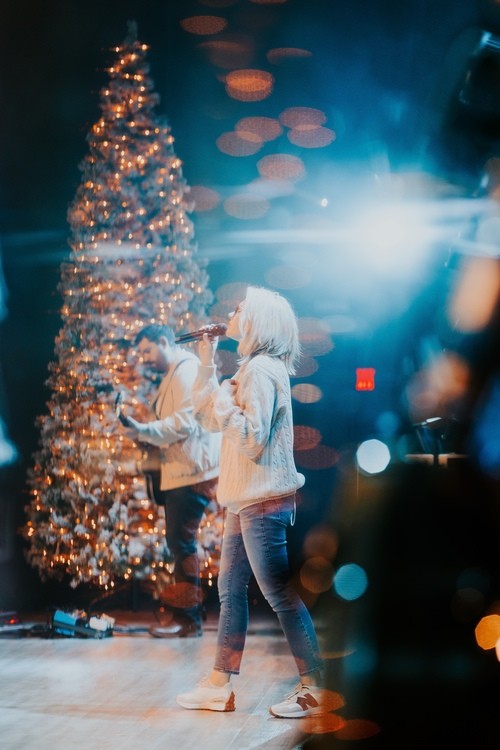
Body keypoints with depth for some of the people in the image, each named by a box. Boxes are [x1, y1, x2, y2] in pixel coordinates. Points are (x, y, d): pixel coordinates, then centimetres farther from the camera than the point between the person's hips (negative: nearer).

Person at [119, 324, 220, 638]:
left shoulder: (186, 370, -11)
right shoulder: (174, 374, 20)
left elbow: (185, 421, -21)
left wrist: (145, 430, -21)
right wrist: (148, 434, 9)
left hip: (191, 472, -10)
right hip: (180, 471, 10)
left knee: (182, 542, -8)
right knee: (180, 542, 12)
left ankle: (188, 619, -3)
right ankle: (186, 614, 17)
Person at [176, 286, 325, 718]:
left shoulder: (261, 369, -15)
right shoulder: (252, 367, 15)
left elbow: (252, 439, -21)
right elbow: (209, 418, 17)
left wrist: (225, 398, -14)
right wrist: (207, 363, 12)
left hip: (264, 501, -10)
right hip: (246, 500, 10)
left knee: (281, 594, -5)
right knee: (231, 588, 13)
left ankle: (316, 689, 2)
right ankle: (219, 686, 20)